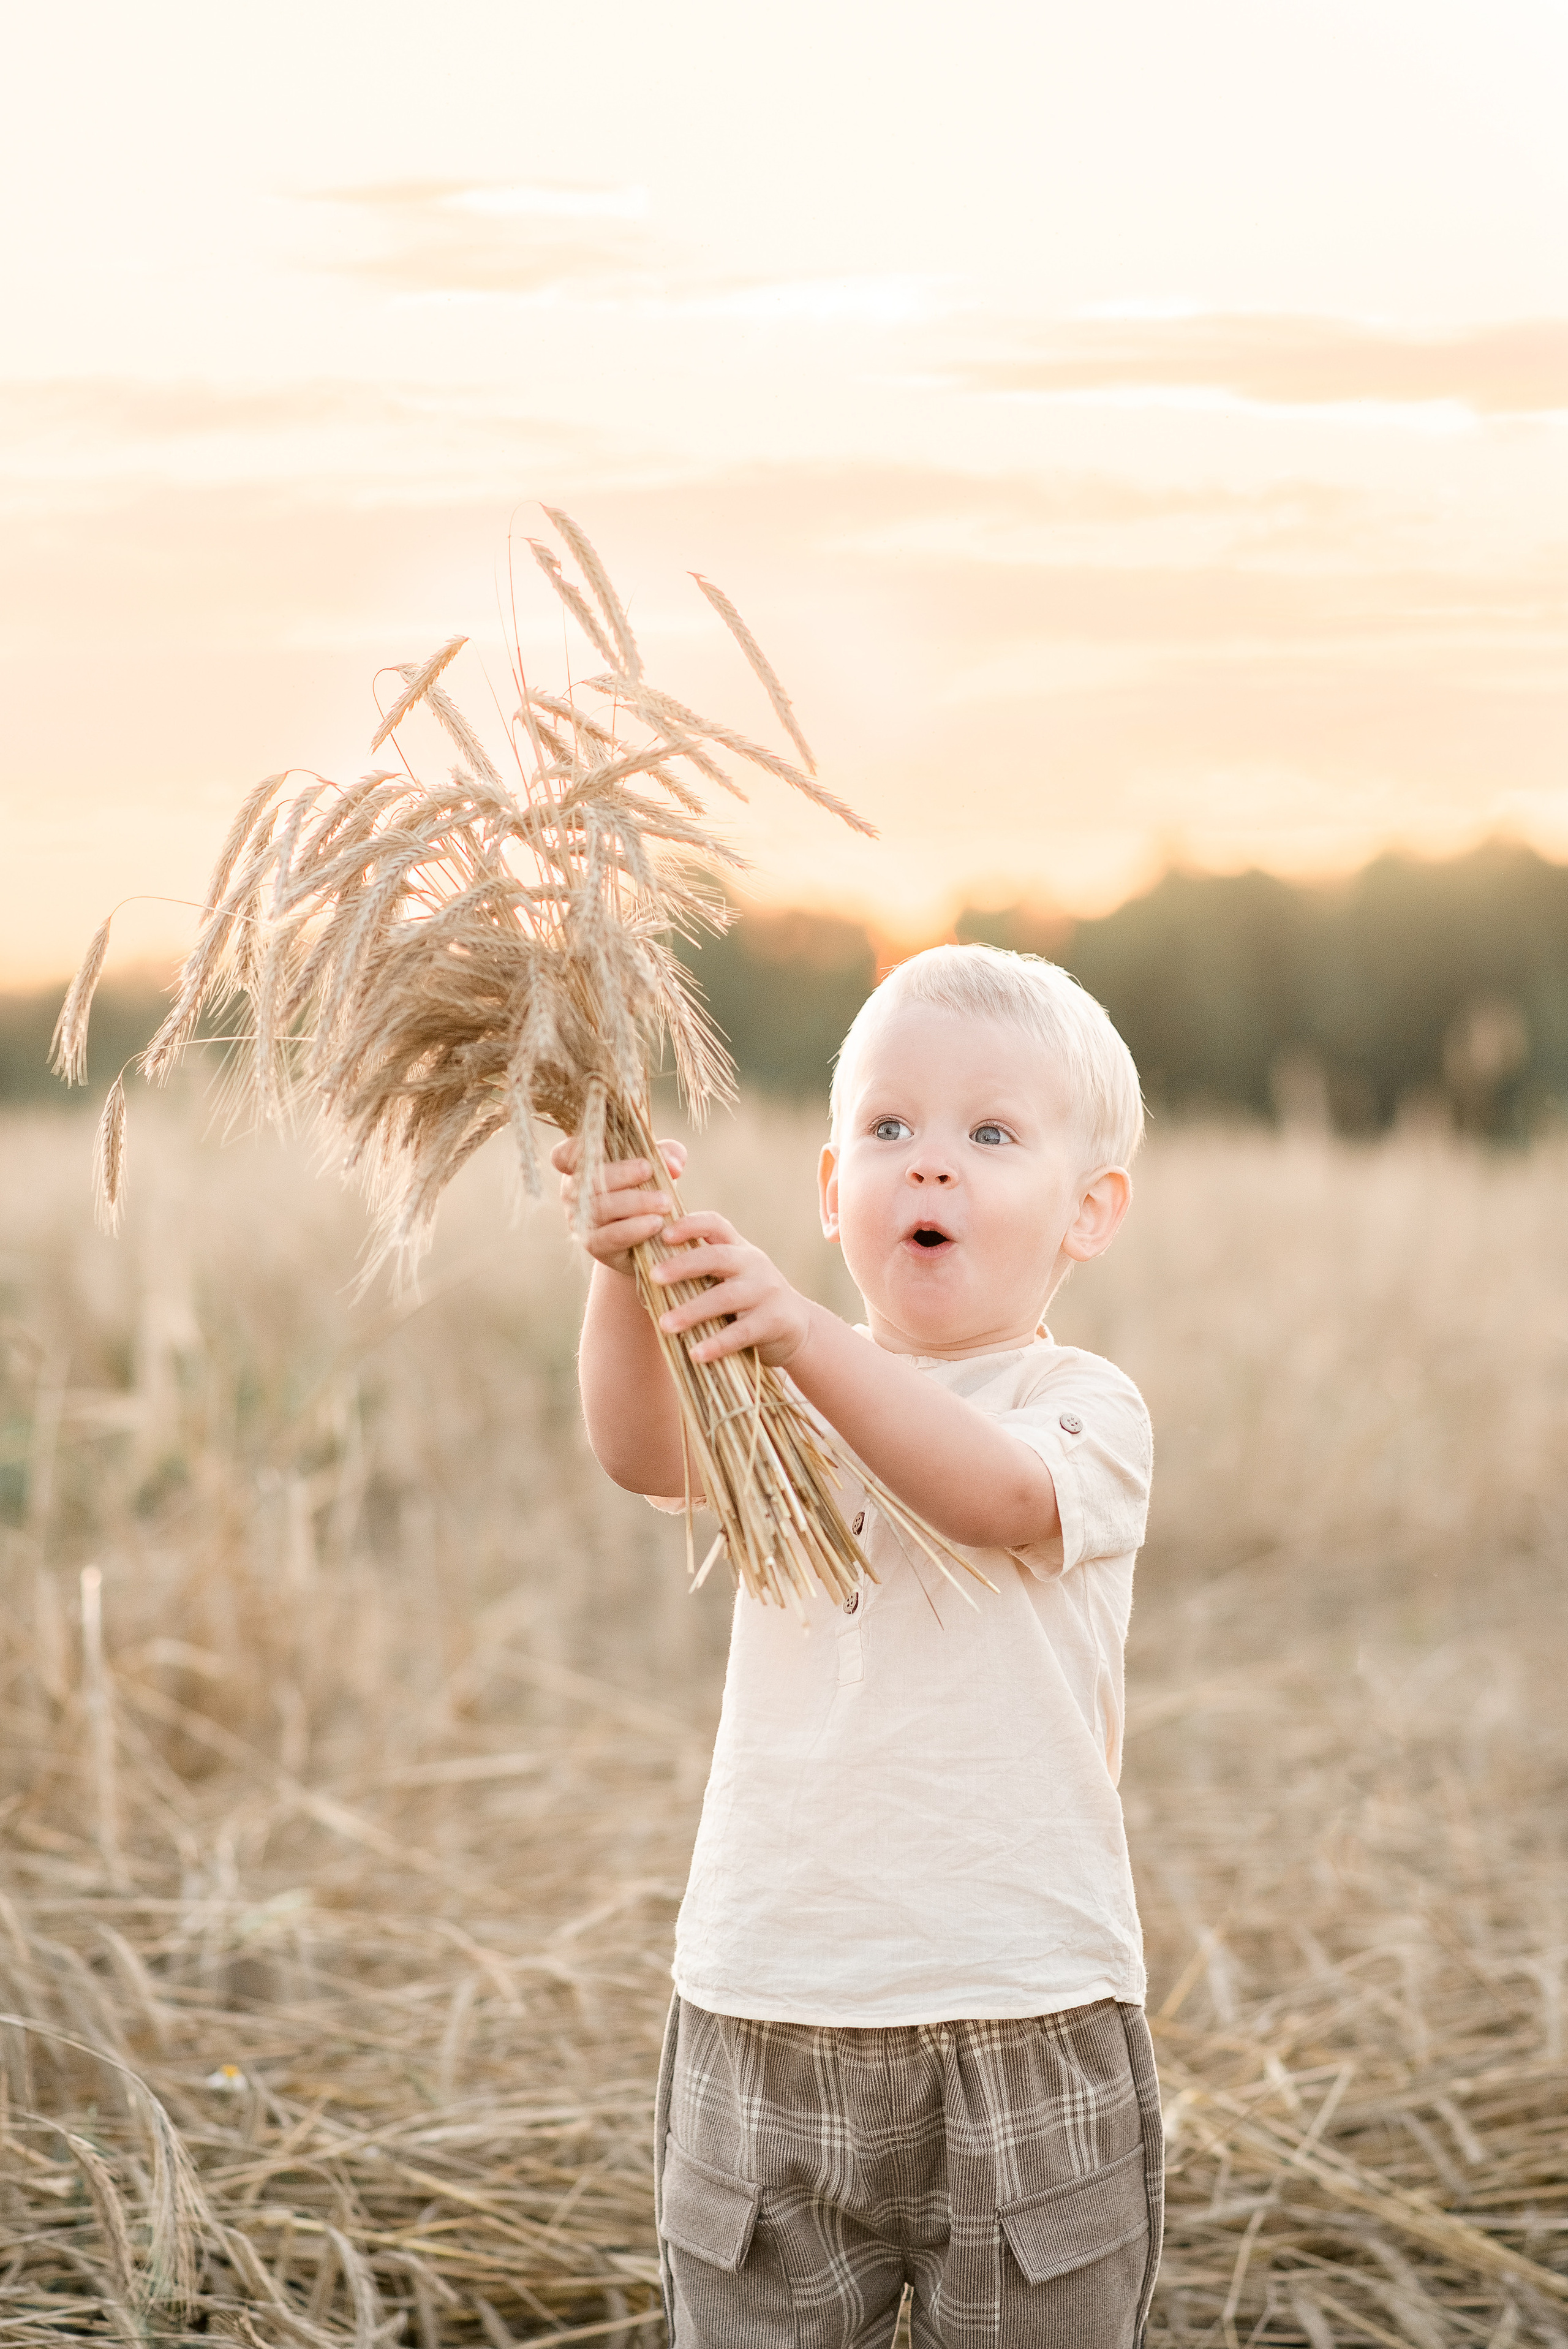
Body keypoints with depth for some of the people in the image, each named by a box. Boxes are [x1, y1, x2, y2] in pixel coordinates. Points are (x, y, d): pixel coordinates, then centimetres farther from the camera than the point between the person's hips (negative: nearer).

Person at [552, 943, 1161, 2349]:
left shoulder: (1088, 1411, -3)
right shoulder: (789, 1403, 7)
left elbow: (996, 1495, -26)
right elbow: (646, 1455, -15)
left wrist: (805, 1336, -41)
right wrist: (629, 1276, -36)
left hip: (1026, 2023, -3)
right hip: (768, 2021, 3)